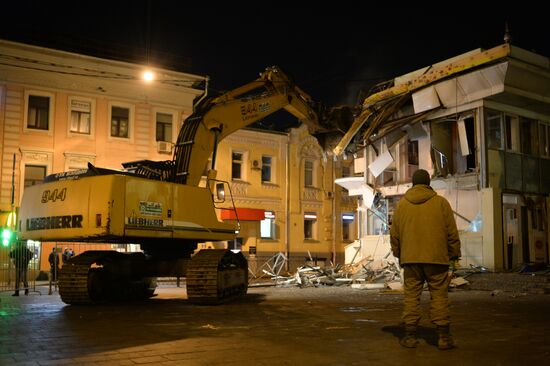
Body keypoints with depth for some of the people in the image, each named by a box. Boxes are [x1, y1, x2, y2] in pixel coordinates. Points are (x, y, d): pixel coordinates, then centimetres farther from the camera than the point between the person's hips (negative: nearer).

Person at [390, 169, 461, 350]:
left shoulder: (402, 204, 8)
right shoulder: (441, 202, 2)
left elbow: (394, 234, 12)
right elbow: (452, 232, 3)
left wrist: (398, 254, 23)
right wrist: (454, 253, 13)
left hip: (410, 258, 2)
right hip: (436, 257, -1)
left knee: (411, 296, 5)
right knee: (439, 296, 3)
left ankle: (410, 336, 8)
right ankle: (444, 337, 3)